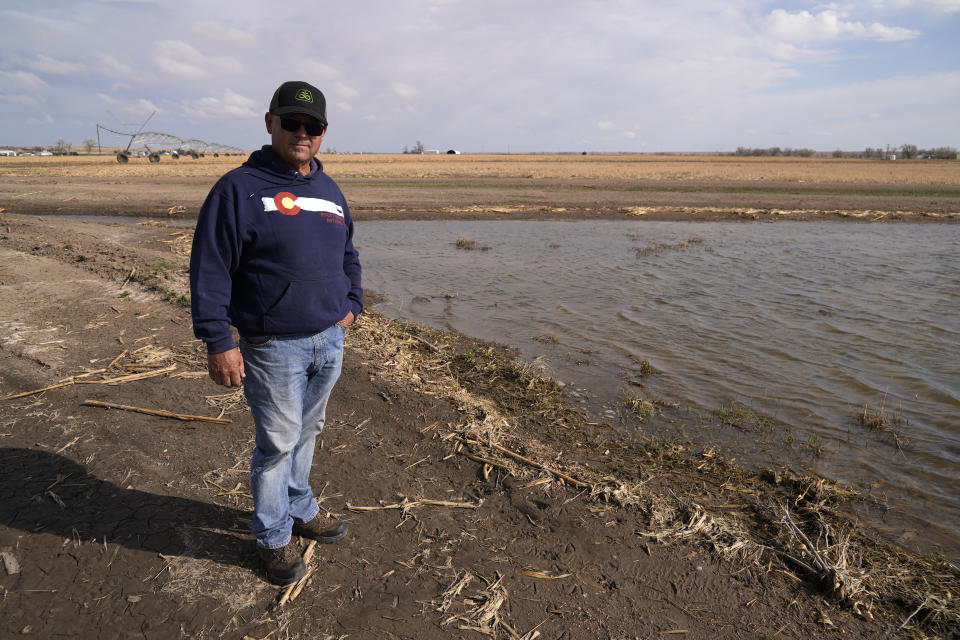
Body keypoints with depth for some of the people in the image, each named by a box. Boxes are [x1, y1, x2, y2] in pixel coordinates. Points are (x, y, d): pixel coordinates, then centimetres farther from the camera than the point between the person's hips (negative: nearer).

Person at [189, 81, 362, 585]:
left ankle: (301, 510, 39)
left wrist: (352, 305, 13)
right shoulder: (239, 189, -9)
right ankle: (274, 537, 24)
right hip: (274, 346, -6)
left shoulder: (330, 190, 12)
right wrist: (218, 342, -17)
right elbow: (209, 269, -13)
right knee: (277, 444, 5)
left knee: (307, 433, 19)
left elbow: (348, 255, 24)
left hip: (329, 340, 6)